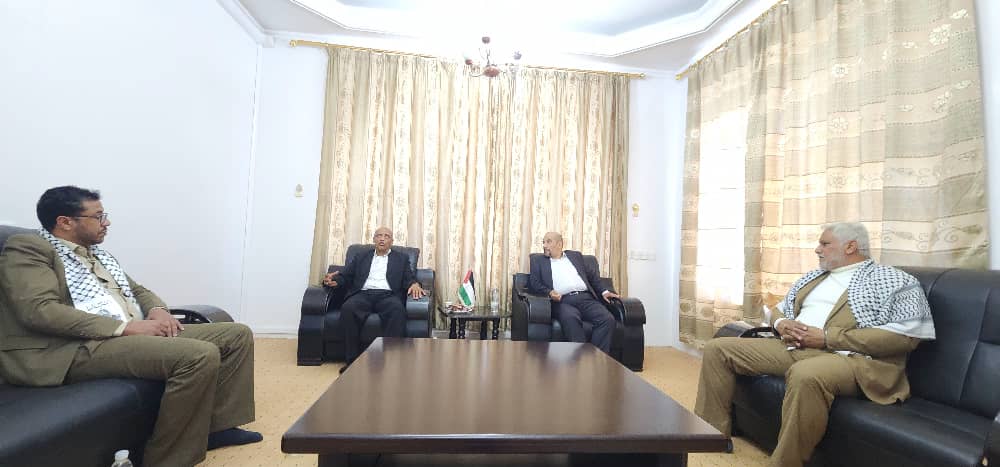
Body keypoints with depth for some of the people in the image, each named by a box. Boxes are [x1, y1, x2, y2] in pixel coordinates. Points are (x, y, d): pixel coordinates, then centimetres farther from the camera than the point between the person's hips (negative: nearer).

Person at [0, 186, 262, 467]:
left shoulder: (96, 253, 24)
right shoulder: (28, 248, -2)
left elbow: (137, 290, 27)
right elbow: (40, 310, -17)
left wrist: (157, 310, 2)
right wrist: (125, 326, -20)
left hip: (137, 332, 9)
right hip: (82, 347, -9)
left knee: (237, 335, -1)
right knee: (201, 355, -32)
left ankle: (216, 425, 4)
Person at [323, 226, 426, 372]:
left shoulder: (401, 258, 22)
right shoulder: (361, 256, 26)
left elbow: (409, 278, 9)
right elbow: (346, 275, 16)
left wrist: (414, 284, -16)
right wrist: (334, 280, -9)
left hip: (388, 295, -1)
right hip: (363, 294, 1)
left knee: (398, 310, -36)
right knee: (348, 308, -33)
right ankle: (352, 360, -23)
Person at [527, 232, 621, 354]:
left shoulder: (575, 255, 27)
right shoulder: (538, 260, 21)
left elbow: (592, 275, 25)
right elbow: (533, 283, 9)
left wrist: (603, 291, 8)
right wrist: (549, 292, -11)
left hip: (586, 298, 3)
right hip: (562, 301, -3)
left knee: (607, 319, -25)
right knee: (570, 318, -37)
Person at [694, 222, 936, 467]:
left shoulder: (894, 281, 3)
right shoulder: (813, 277, 23)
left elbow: (905, 335, -11)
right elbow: (780, 309, 30)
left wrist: (827, 337, -15)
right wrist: (781, 323, 4)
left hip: (851, 356, -7)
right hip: (793, 348, 7)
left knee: (805, 374, -42)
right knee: (718, 348, -6)